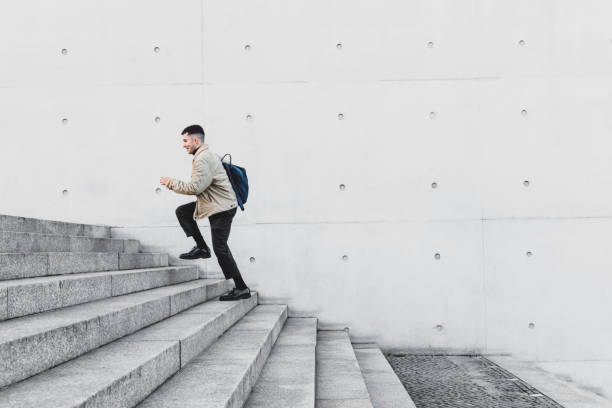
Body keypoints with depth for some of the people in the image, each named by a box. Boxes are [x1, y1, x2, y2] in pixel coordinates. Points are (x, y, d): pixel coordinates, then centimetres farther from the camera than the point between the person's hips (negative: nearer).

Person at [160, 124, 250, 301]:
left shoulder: (202, 159, -18)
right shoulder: (207, 155, 16)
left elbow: (195, 187, -23)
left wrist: (171, 183, -12)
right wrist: (174, 183, 18)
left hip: (222, 208, -10)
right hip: (215, 203, 10)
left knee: (220, 248, -9)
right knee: (182, 212, 12)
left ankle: (242, 288, -2)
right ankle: (201, 248, 14)